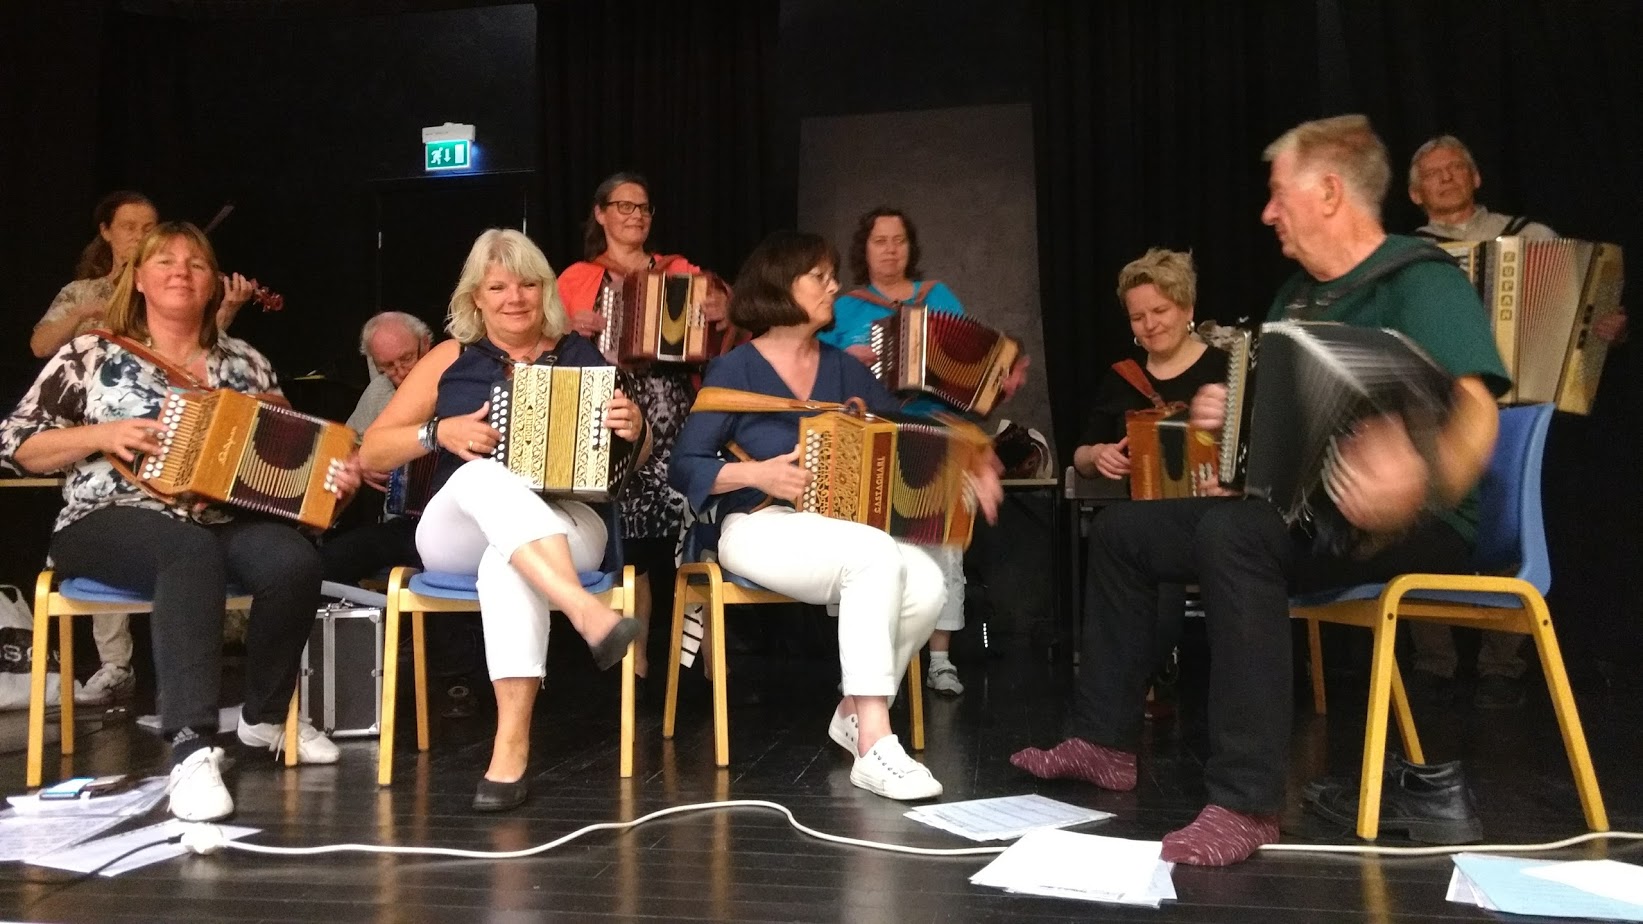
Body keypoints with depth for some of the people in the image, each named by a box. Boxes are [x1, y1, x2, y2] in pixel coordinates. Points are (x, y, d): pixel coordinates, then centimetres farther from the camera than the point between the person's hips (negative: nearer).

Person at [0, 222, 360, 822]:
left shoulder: (246, 364, 15)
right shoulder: (91, 353, 7)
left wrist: (330, 481, -6)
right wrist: (100, 435, -11)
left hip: (223, 523, 3)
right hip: (109, 521, -3)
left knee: (294, 559, -30)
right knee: (192, 551, -39)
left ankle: (265, 716, -4)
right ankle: (191, 751, -44)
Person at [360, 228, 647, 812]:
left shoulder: (581, 357, 10)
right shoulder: (451, 359, 11)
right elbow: (371, 453, 8)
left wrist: (634, 431, -11)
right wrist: (440, 432, -10)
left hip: (565, 527, 0)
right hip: (458, 532, 1)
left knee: (508, 562, -38)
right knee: (485, 474, -36)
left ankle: (511, 745, -43)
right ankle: (587, 613, -55)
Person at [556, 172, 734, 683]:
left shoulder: (681, 272, 17)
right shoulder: (577, 277, 13)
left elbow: (719, 344, 15)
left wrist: (724, 317, -6)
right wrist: (571, 329, -5)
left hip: (675, 421, 1)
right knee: (627, 537, -5)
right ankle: (634, 657, 7)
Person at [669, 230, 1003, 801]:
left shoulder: (842, 369, 12)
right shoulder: (737, 370, -2)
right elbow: (682, 468, -7)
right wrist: (756, 473, -20)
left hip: (834, 531, 5)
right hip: (758, 529, -5)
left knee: (927, 584, -25)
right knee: (876, 556, -34)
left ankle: (856, 712, -2)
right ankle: (875, 747, -33)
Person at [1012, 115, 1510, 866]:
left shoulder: (1421, 282, -14)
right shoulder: (1302, 294, 14)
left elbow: (1474, 410, -29)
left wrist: (1428, 486, -50)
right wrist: (1227, 413, 4)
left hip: (1413, 525, -9)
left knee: (1236, 535, -38)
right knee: (1123, 529, 6)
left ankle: (1245, 802, -33)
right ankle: (1105, 742, 12)